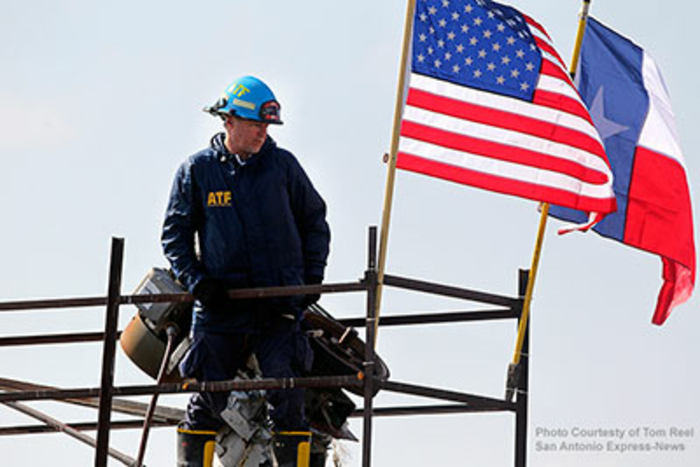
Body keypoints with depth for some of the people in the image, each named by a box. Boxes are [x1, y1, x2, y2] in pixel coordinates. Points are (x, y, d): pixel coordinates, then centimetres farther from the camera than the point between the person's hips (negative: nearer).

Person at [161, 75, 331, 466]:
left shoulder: (283, 165, 6)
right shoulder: (197, 171, 4)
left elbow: (314, 221, 17)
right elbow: (176, 233, 10)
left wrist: (312, 278, 8)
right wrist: (196, 280, -4)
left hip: (278, 303, 0)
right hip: (219, 305, 0)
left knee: (287, 396, -8)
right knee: (208, 400, 1)